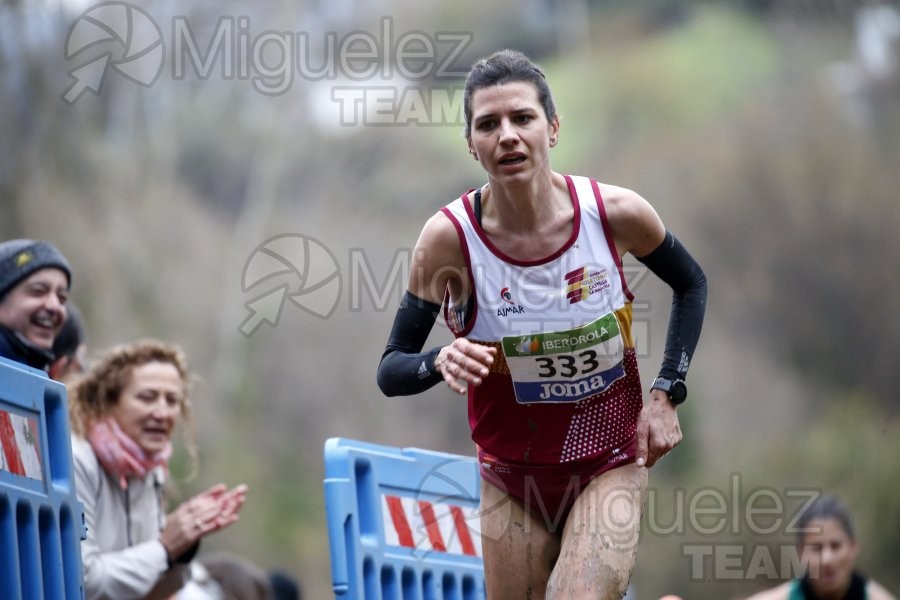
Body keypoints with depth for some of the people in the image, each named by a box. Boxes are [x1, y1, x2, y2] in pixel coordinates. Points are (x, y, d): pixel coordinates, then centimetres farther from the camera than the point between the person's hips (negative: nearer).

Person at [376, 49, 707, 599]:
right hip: (511, 478, 2)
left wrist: (666, 394, -2)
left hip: (610, 465, -1)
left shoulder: (615, 214, -14)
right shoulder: (450, 238, -16)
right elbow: (390, 371, -10)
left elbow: (691, 285, 7)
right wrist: (440, 362, -32)